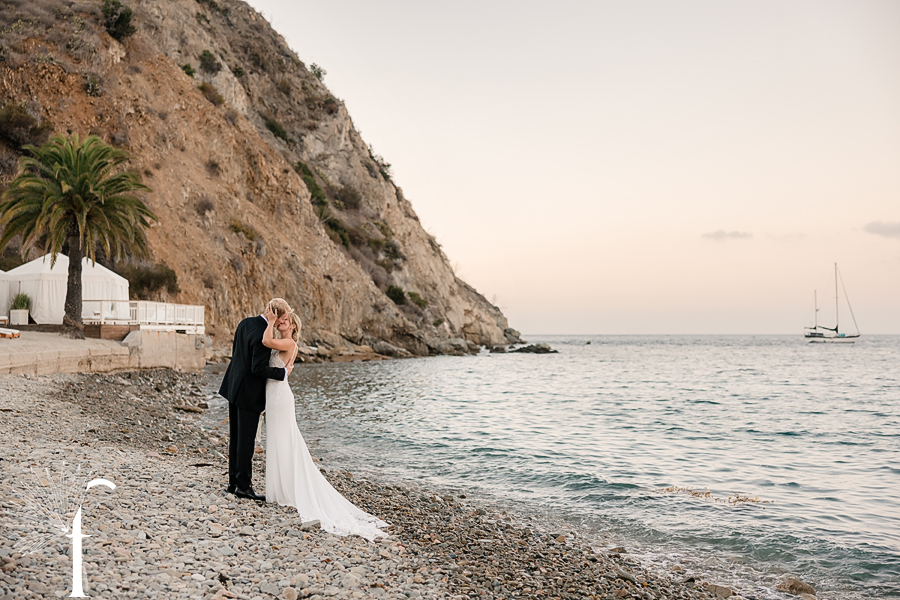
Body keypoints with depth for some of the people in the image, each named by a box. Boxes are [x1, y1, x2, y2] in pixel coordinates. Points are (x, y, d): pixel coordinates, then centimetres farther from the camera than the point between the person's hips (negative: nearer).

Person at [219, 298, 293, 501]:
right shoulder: (261, 334, -23)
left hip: (234, 387, 9)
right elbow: (258, 368, -24)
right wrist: (283, 372, -14)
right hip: (249, 393, -9)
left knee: (236, 437, 15)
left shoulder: (245, 323, 5)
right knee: (246, 440, -1)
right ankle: (244, 486, 5)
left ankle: (234, 482, 23)